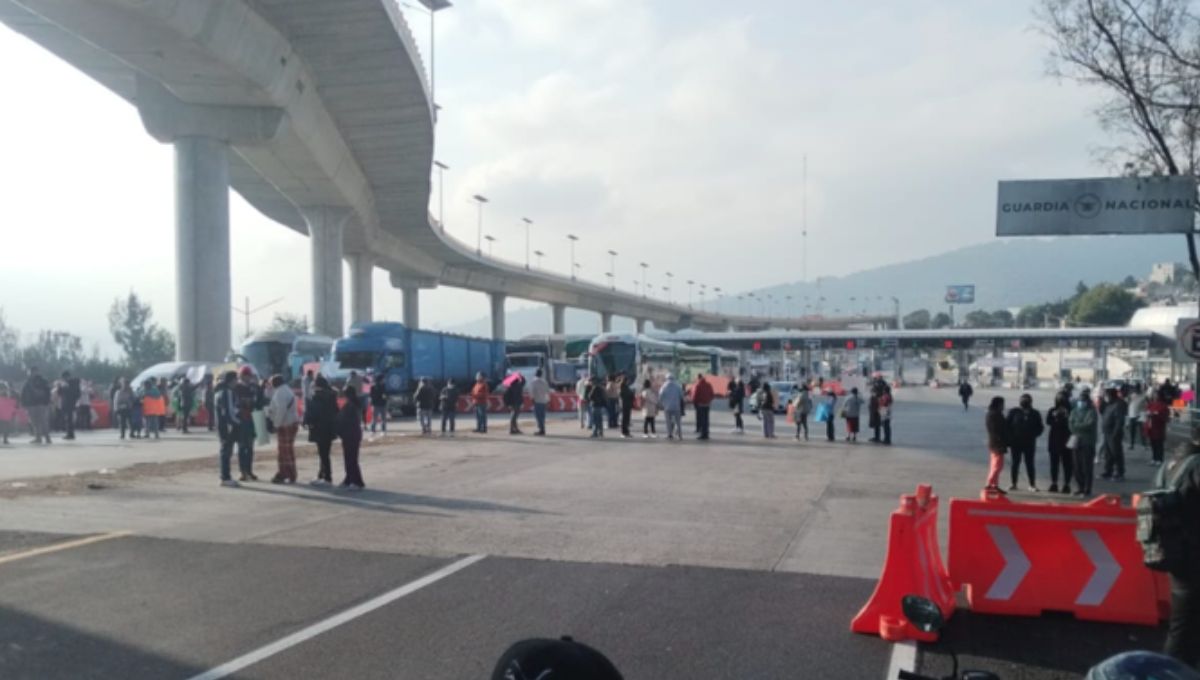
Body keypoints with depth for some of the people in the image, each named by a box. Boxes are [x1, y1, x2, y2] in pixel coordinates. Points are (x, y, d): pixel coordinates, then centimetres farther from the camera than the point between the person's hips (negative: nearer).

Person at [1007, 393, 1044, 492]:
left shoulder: (1034, 414, 3)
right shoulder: (1014, 412, -2)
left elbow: (1040, 428, 7)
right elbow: (1007, 426, -2)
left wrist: (1033, 434, -11)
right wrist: (1009, 439, -9)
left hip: (1029, 443, 1)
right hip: (1016, 443, -1)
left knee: (1029, 464, 4)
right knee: (1015, 463, 6)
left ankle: (1032, 484, 10)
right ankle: (1013, 484, 13)